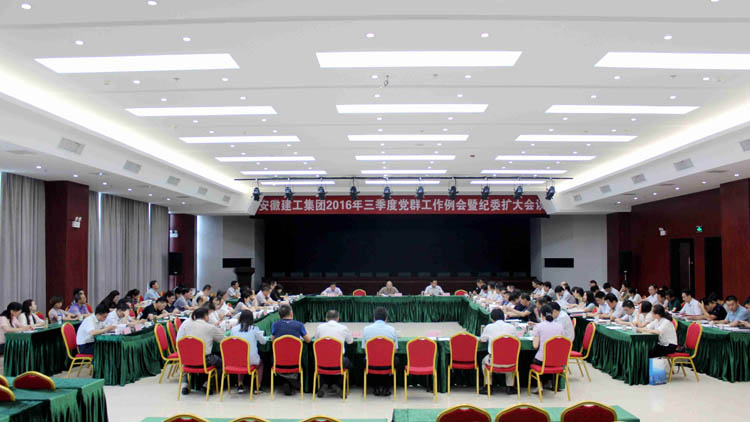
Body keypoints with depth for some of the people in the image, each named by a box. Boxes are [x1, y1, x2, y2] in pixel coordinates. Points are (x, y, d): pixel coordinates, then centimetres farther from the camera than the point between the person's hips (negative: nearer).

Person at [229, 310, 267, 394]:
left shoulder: (233, 329, -3)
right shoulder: (254, 329, -8)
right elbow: (263, 341, 4)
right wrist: (261, 335, 24)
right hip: (252, 360, -2)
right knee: (260, 363, 31)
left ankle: (240, 385, 28)